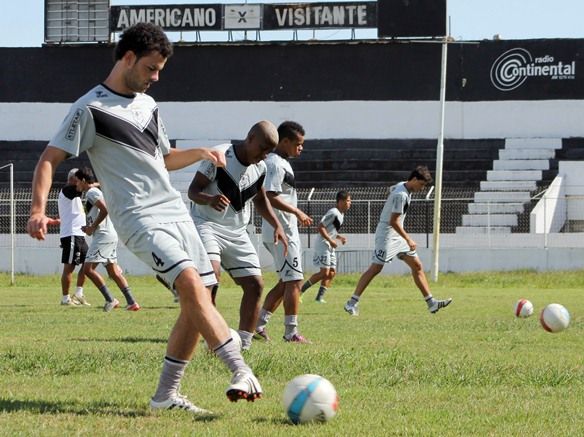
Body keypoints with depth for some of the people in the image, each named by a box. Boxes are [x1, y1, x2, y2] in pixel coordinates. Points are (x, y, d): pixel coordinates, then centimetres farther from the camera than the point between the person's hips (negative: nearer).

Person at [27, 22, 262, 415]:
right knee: (191, 283, -25)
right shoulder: (91, 109, -5)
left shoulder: (147, 104, 19)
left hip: (176, 212, 8)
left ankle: (167, 394, 9)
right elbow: (49, 159, -8)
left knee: (198, 301, 1)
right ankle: (241, 372, -30)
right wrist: (38, 210, -22)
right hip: (140, 217, -8)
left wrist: (200, 154, 15)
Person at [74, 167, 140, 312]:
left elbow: (104, 210, -22)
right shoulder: (94, 192, 21)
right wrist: (90, 228, 16)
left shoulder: (91, 193, -10)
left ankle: (110, 299, -13)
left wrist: (92, 227, -14)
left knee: (88, 268, -12)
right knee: (113, 271, 10)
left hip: (103, 235, -10)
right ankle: (131, 302, 7)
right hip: (110, 235, 10)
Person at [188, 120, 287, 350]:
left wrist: (276, 225, 10)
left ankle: (243, 344, 8)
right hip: (207, 224, -7)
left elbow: (260, 199, 22)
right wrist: (209, 199, -37)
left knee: (255, 284, 0)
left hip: (237, 232, 7)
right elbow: (193, 190, -16)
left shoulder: (260, 168, 4)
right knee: (211, 274, -30)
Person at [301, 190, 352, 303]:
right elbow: (320, 227, -20)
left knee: (332, 272, 6)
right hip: (323, 245, -10)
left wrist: (339, 237, 9)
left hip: (330, 247, 10)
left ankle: (320, 297, 8)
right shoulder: (333, 213, -16)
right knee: (324, 272, -13)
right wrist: (331, 240, -21)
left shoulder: (341, 214, 14)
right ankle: (301, 290, -5)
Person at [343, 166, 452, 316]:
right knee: (375, 268, -11)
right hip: (387, 234, -10)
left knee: (417, 266, 4)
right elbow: (393, 222, -24)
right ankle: (352, 303, -6)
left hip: (397, 235, 10)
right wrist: (408, 239, -20)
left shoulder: (402, 186, 6)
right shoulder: (401, 195, -22)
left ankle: (431, 303, 3)